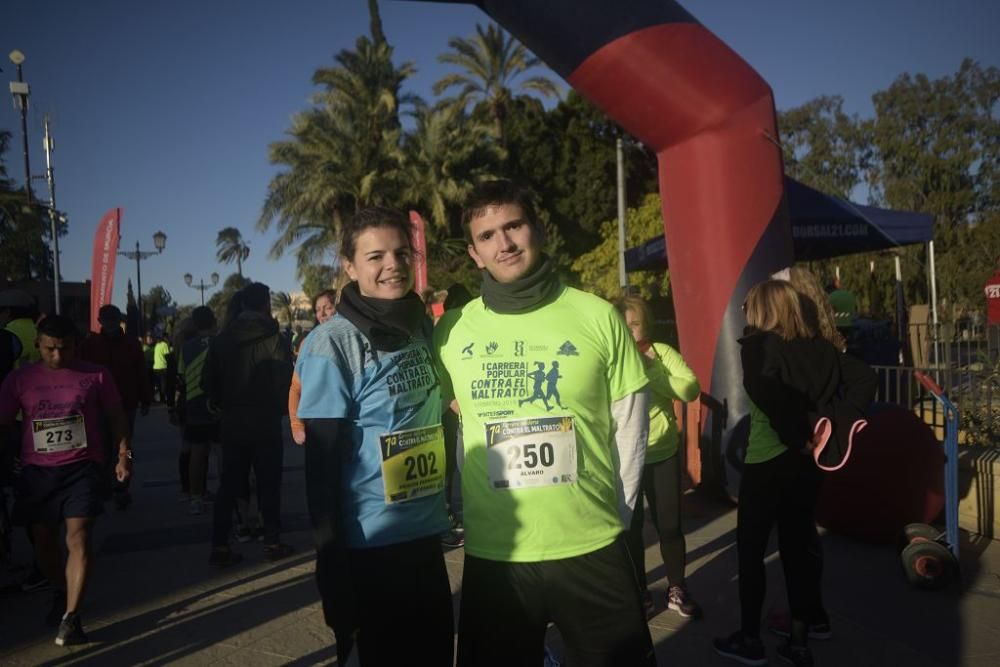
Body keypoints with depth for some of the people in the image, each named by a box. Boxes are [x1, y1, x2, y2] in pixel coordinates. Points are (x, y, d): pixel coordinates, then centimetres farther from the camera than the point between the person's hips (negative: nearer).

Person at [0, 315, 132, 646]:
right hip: (37, 471, 3)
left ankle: (71, 617, -10)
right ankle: (61, 593, 42)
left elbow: (116, 417, 6)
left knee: (78, 538, -13)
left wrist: (124, 454, -3)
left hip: (83, 468, -3)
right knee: (43, 541, 15)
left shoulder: (96, 375, -2)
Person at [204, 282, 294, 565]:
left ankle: (220, 545, 9)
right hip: (266, 421, -4)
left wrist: (225, 405, 15)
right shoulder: (274, 338, -9)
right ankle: (272, 543, 10)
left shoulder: (221, 339, 4)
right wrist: (280, 409, 4)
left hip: (231, 422, 4)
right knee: (268, 483, 6)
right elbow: (286, 381, -13)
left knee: (229, 484, 9)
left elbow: (208, 381, 4)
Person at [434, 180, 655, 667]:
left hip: (592, 547, -1)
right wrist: (454, 511, 7)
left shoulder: (598, 316, -4)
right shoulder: (451, 330, -1)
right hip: (491, 552, 2)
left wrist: (616, 513, 2)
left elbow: (630, 423, 2)